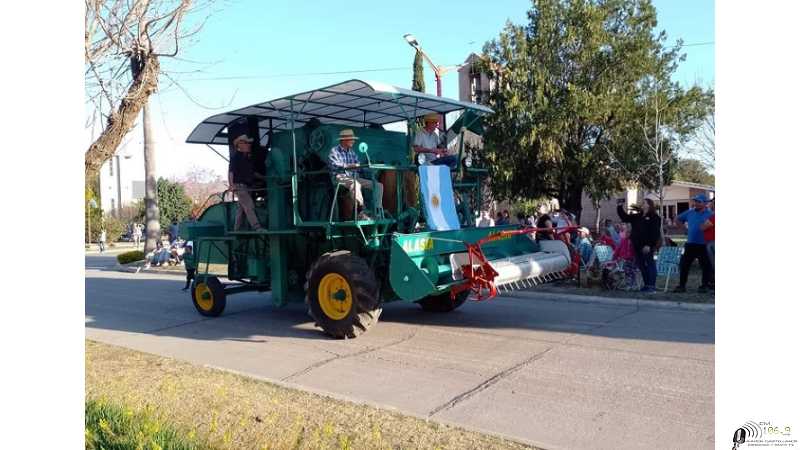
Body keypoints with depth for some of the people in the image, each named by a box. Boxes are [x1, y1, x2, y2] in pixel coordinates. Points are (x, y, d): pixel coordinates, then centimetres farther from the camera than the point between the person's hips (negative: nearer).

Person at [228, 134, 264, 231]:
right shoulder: (235, 156, -4)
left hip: (247, 186, 9)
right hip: (239, 186, -9)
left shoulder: (248, 157, 20)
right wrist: (231, 184, -25)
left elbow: (253, 172, 29)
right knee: (249, 206, -17)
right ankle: (257, 228, -23)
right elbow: (231, 171, -13)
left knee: (242, 209, 10)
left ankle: (236, 230, 15)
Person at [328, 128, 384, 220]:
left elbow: (357, 165, 18)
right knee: (355, 184, -41)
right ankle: (362, 212, -44)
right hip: (341, 177, -7)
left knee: (379, 185, -5)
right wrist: (349, 166, -26)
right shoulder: (334, 151, 0)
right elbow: (334, 165, -16)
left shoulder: (351, 152, 21)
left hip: (354, 178, 7)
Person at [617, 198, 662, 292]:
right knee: (641, 266, 11)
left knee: (650, 265, -4)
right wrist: (619, 207, 14)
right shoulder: (637, 216, 17)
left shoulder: (654, 217, -6)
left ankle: (652, 286, -2)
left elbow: (654, 232, -14)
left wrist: (649, 245, -21)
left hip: (647, 246, -8)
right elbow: (624, 217, 22)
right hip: (637, 246, 8)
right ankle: (647, 285, 19)